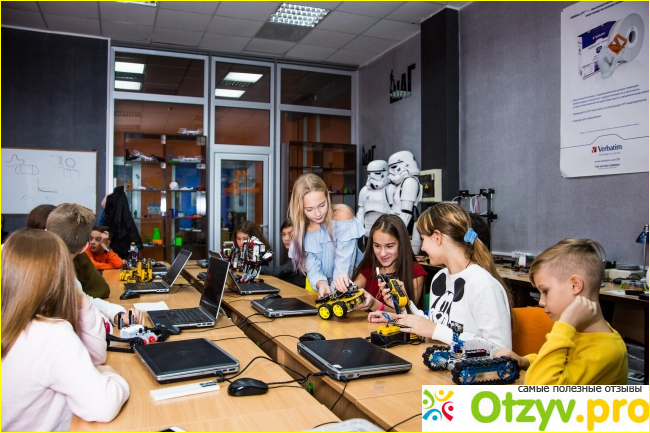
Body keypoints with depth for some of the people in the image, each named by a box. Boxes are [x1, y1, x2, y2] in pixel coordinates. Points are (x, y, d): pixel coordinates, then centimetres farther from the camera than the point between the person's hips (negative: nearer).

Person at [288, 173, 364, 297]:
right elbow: (312, 268, -11)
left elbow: (344, 262, -19)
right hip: (325, 290, 4)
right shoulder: (301, 229, -4)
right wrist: (320, 283, -29)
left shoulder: (342, 214, -16)